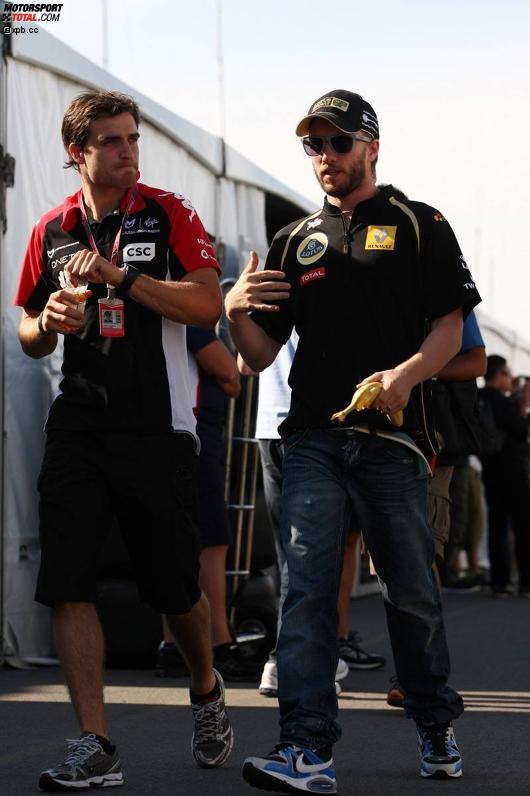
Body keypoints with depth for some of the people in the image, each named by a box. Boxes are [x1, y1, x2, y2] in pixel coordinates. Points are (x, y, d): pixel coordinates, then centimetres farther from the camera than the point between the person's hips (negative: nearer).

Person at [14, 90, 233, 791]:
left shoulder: (167, 213, 1)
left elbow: (208, 305, -11)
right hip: (77, 426, 3)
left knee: (176, 588, 4)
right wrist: (48, 320, -4)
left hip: (157, 426, -3)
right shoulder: (51, 230, 10)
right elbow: (30, 337, 19)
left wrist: (120, 278, -17)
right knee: (67, 587, -6)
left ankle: (206, 687, 34)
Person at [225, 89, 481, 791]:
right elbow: (261, 355, 14)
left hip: (394, 440, -2)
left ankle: (436, 727, 23)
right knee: (307, 589, -8)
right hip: (312, 438, 3)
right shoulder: (297, 241, 17)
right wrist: (236, 312, -7)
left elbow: (450, 324, -3)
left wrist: (408, 373, -22)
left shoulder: (419, 226, 7)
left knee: (412, 593, 5)